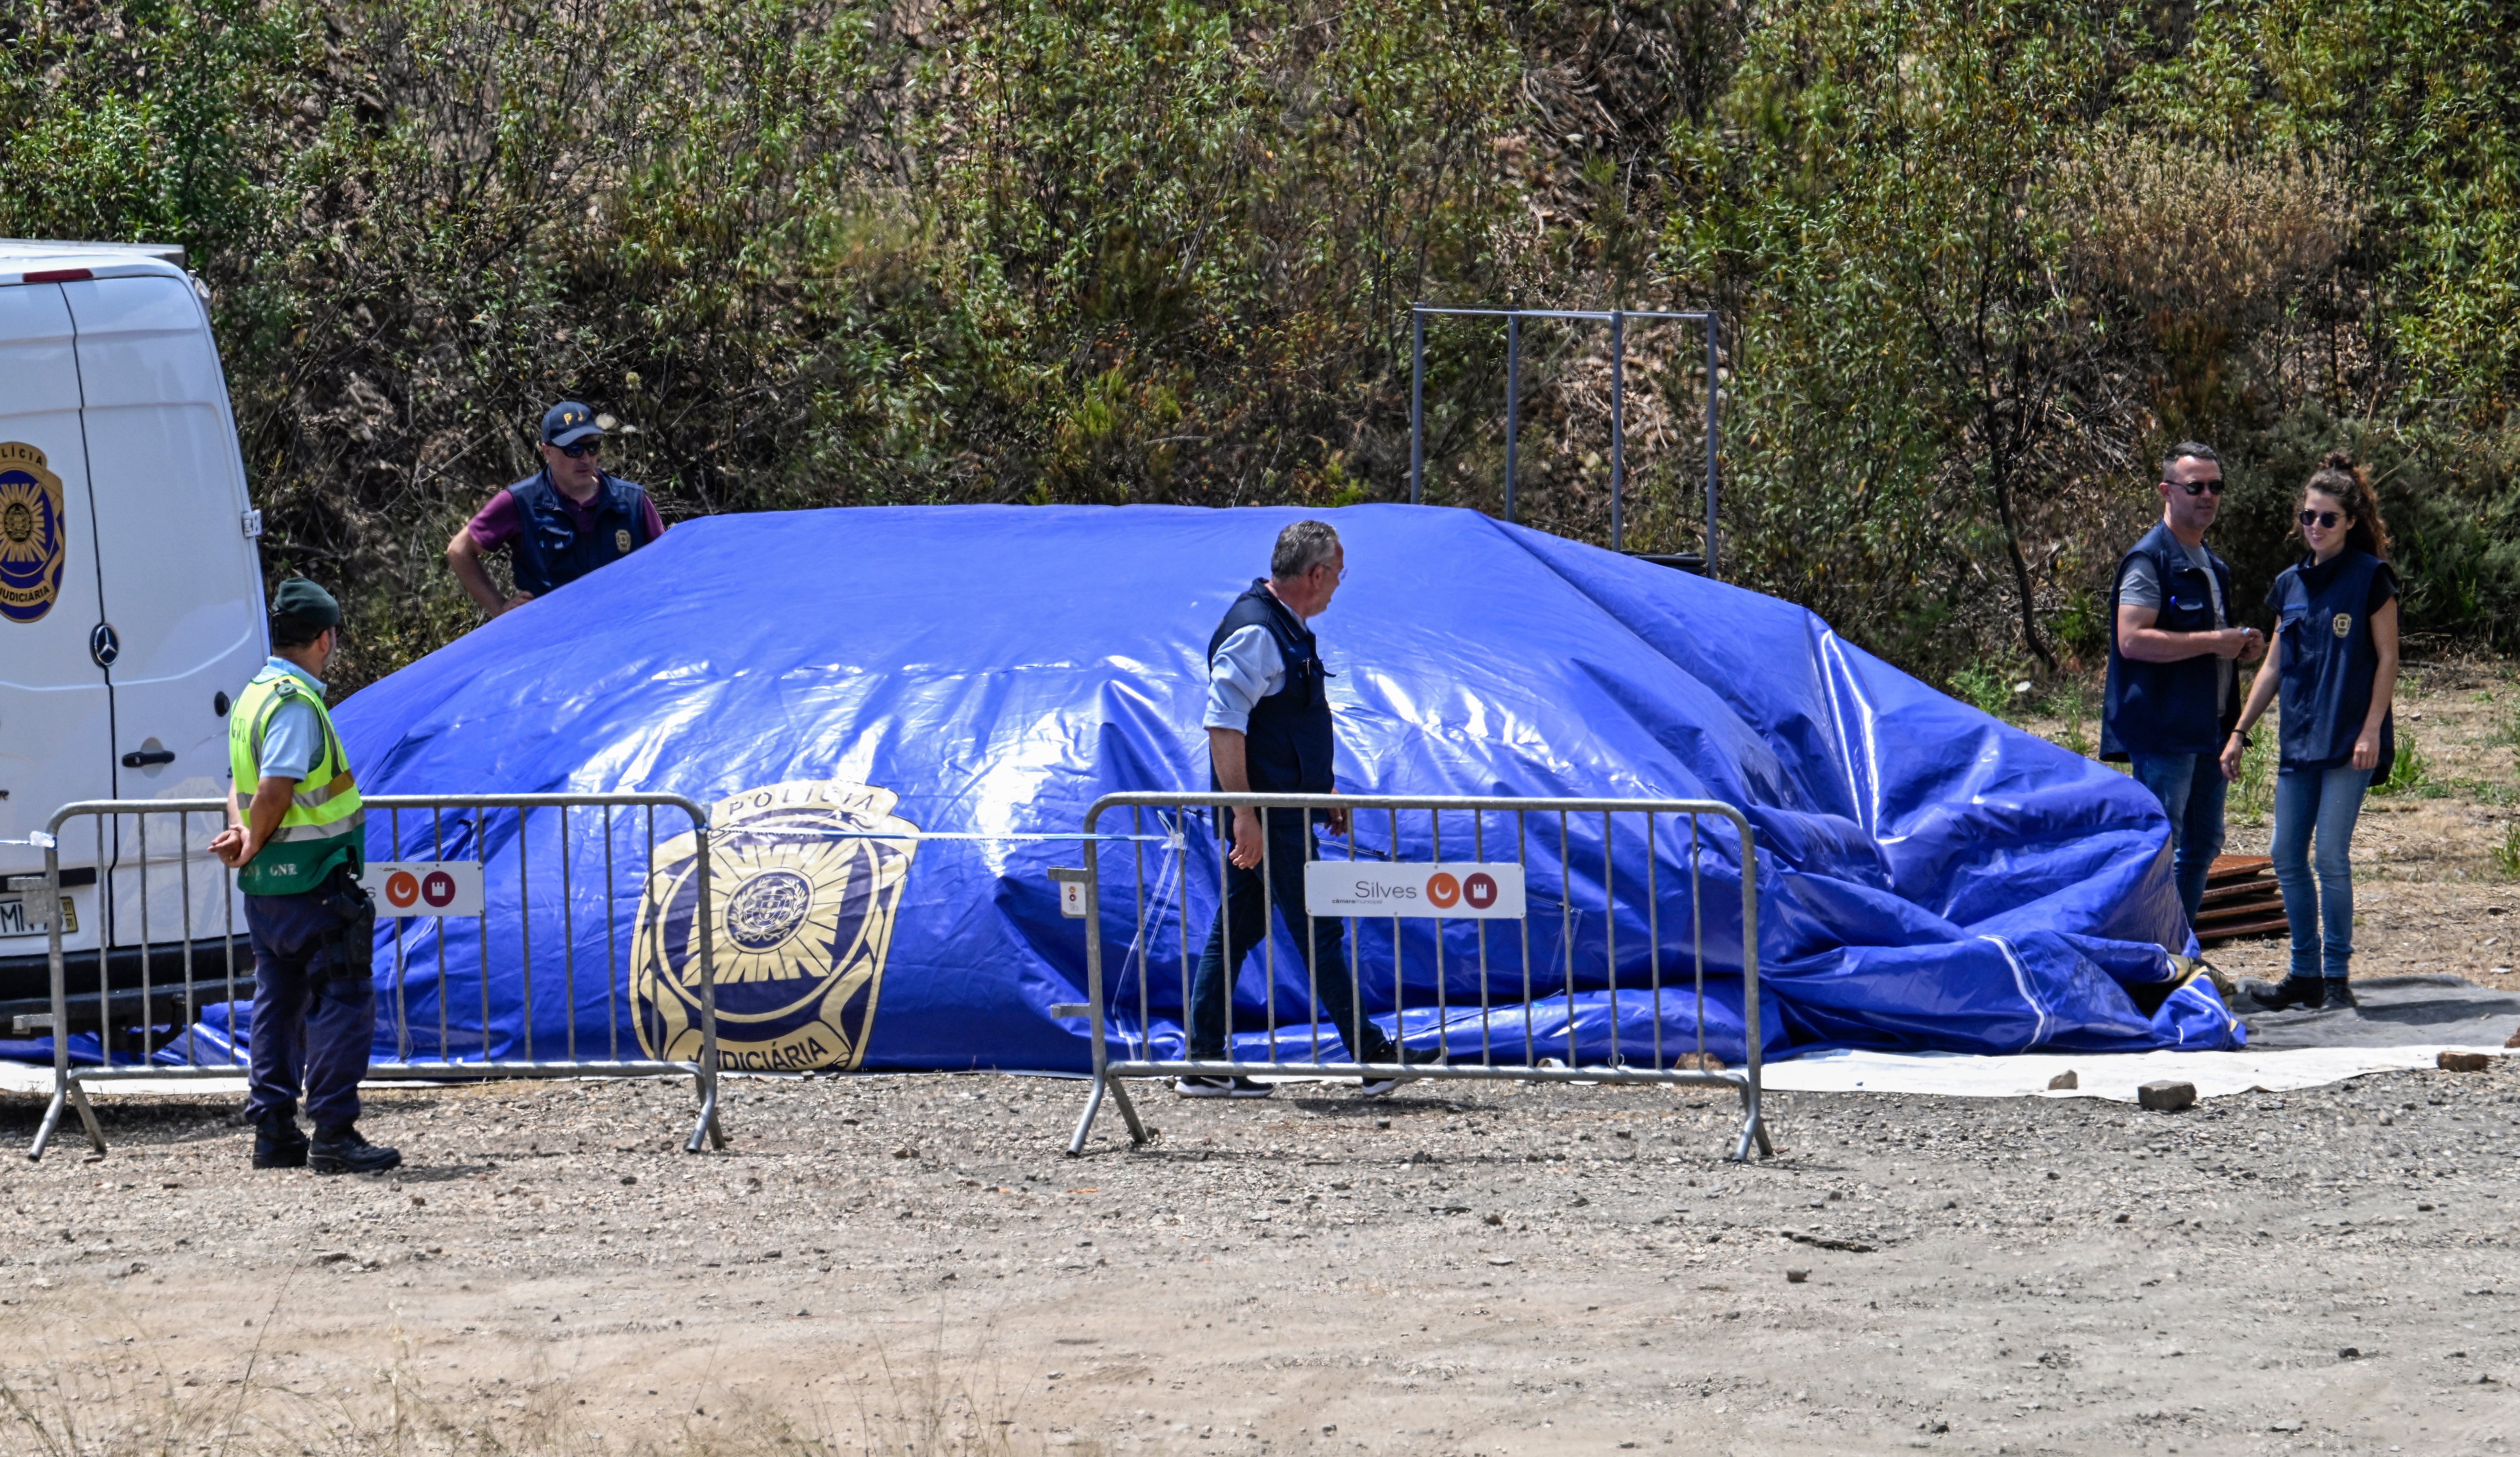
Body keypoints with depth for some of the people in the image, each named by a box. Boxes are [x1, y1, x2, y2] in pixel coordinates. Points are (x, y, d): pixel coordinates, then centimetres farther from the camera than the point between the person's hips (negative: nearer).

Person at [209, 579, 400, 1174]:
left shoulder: (252, 697, 13)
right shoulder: (297, 705, -17)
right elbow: (274, 792, -24)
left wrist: (242, 833, 1)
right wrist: (252, 847, -9)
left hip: (266, 885, 10)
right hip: (314, 880, -10)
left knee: (279, 1006, 13)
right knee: (341, 1003, -6)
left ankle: (274, 1133, 15)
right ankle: (334, 1135, -9)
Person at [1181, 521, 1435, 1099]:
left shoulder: (1287, 628, 16)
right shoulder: (1254, 632, -17)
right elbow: (1224, 725, -23)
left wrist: (1324, 790, 25)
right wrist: (1244, 814, -26)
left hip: (1287, 809, 11)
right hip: (1268, 816, -11)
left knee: (1236, 932, 11)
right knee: (1318, 931, -6)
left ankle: (1203, 1065, 14)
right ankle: (1370, 1056, -3)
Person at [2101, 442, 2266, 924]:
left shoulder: (2209, 562, 19)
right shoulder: (2150, 559, -11)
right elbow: (2133, 640, -22)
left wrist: (2242, 648, 10)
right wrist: (2213, 642, -20)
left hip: (2208, 729, 10)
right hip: (2163, 731, -10)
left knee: (2203, 845, 13)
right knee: (2159, 848, -10)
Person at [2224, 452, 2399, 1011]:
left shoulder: (2371, 578, -4)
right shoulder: (2291, 584, 13)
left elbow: (2387, 659, -5)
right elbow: (2275, 666, 18)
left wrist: (2371, 730, -13)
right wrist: (2240, 731, 15)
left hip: (2349, 741, -6)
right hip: (2298, 737, 6)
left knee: (2331, 855, -9)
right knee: (2287, 857, 5)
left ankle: (2337, 976, -1)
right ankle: (2305, 974, 13)